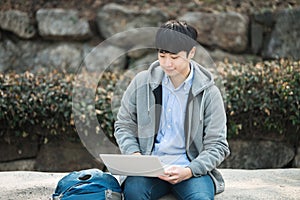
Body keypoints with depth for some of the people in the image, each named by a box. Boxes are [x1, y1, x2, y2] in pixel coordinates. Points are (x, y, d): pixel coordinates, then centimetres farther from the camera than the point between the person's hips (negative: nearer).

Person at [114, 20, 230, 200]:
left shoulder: (208, 93, 0)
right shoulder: (142, 82, 6)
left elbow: (217, 146, 1)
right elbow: (124, 125, 15)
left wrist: (189, 171, -17)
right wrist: (134, 154, -6)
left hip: (192, 168, -1)